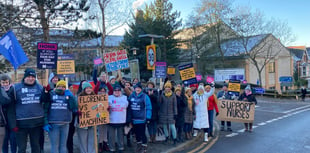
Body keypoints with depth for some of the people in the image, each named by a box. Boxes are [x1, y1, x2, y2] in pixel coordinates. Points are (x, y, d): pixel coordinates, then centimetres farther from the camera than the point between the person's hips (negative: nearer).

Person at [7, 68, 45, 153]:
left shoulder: (40, 87, 5)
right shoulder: (16, 88, -2)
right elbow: (11, 108, -3)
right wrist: (13, 124, -8)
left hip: (37, 122, 2)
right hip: (21, 123, -2)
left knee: (36, 146, 15)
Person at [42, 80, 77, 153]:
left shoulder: (69, 95, 11)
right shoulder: (50, 94, 4)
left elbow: (74, 108, -2)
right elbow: (45, 110, 0)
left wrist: (70, 97, -7)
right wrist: (45, 123, -8)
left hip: (65, 124, 3)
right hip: (53, 124, -3)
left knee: (63, 145, 9)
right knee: (54, 145, -1)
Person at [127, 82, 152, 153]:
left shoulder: (145, 96, -8)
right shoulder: (131, 96, 6)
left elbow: (148, 107, -10)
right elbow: (129, 108, 9)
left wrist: (148, 117, -14)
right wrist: (129, 118, 7)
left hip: (141, 119, -5)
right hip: (134, 119, 5)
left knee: (142, 133, -1)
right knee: (136, 133, 16)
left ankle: (144, 147, 15)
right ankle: (139, 145, 34)